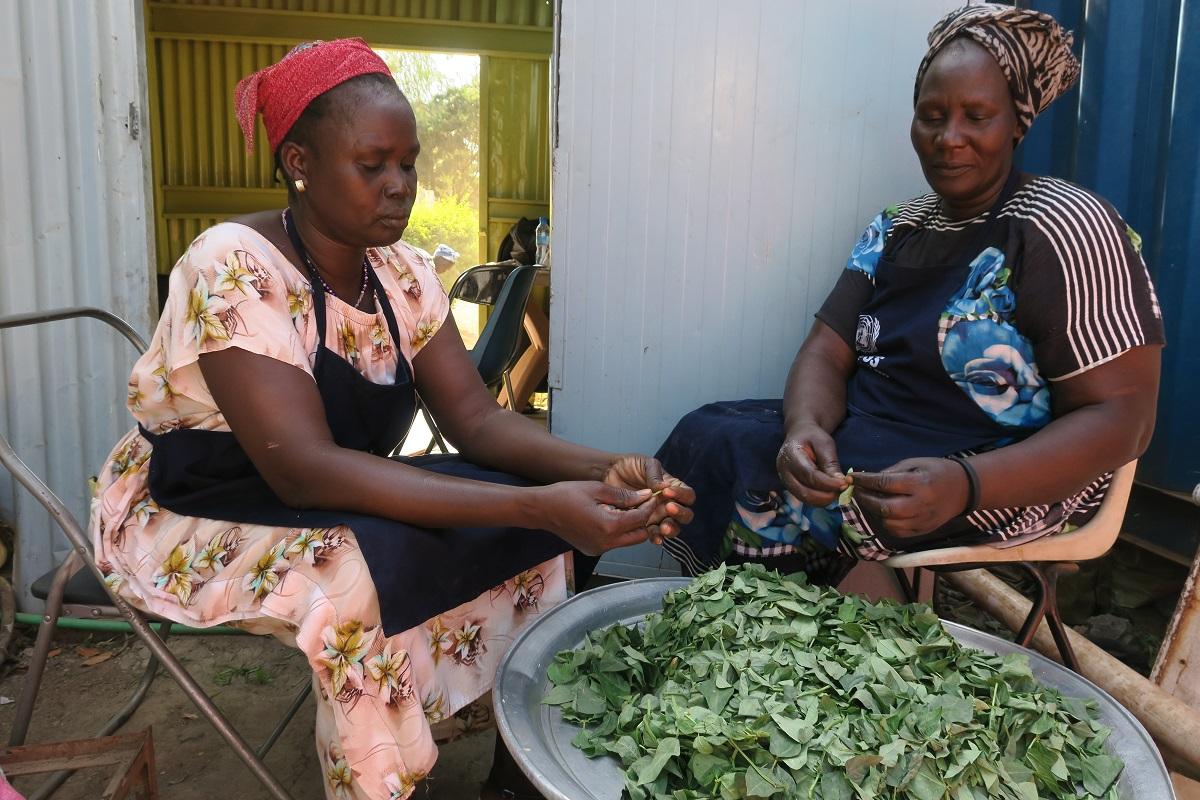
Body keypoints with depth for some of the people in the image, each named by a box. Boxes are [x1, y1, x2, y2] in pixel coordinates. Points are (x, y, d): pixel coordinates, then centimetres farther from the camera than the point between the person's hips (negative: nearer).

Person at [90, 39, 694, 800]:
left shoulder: (402, 272, -4)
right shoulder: (234, 266, -24)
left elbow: (475, 417, -7)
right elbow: (302, 467, -33)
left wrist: (605, 469, -27)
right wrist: (535, 505, -40)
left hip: (333, 498, 6)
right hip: (191, 514, -6)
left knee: (532, 532, -11)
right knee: (369, 572, -34)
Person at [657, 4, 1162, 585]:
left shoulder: (1062, 229, -12)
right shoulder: (893, 231, 10)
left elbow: (1121, 415, -17)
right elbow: (826, 352, 3)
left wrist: (964, 484, -33)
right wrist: (806, 426, -22)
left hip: (1004, 487, -7)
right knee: (703, 433, -11)